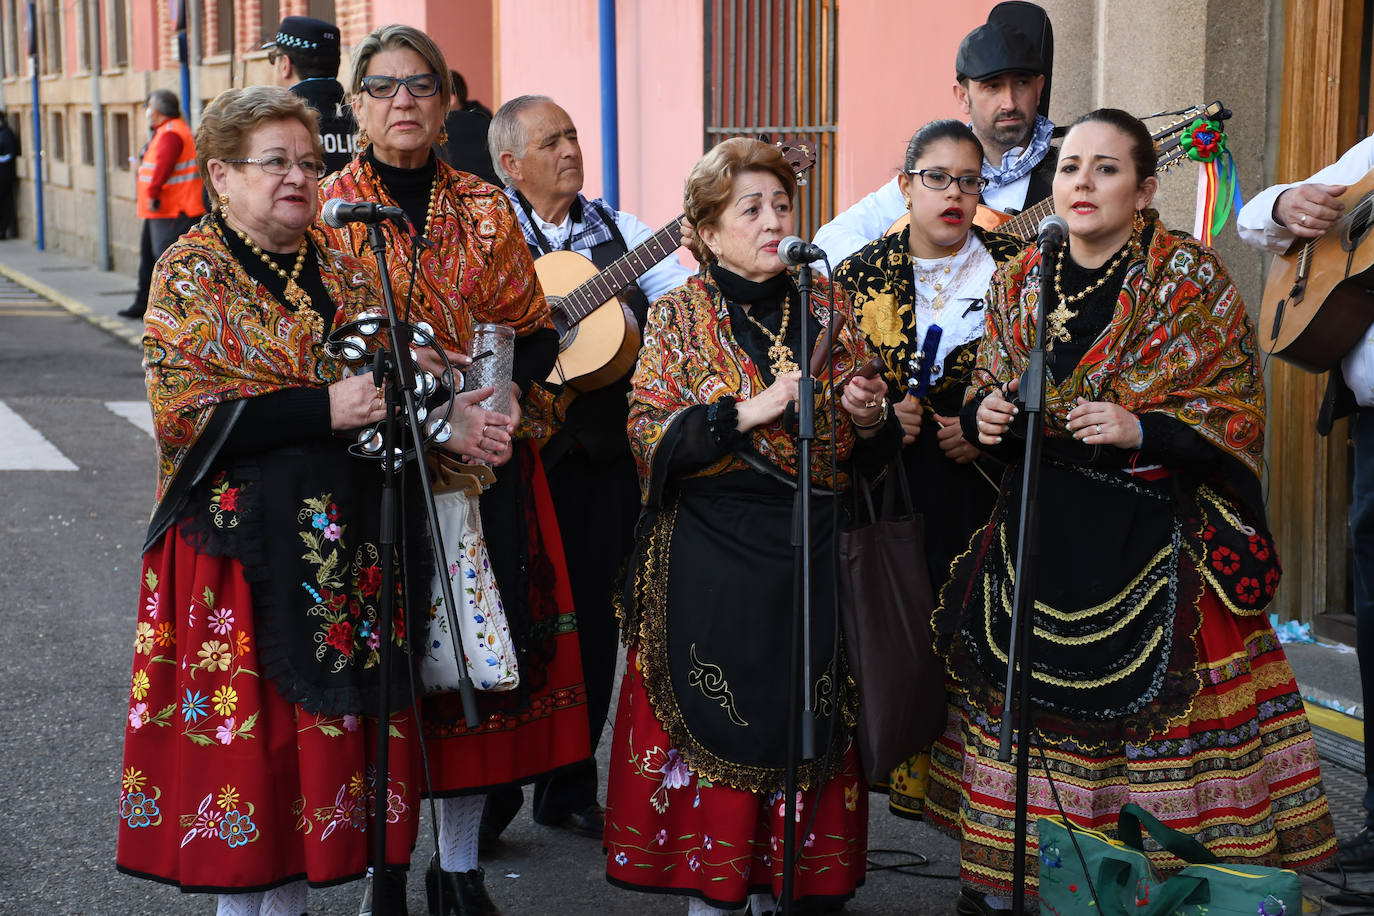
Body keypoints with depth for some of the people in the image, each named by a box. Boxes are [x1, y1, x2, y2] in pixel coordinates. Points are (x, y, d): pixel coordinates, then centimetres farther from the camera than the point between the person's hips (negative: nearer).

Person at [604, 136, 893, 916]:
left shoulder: (824, 304, 8)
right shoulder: (679, 315, -1)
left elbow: (872, 444, 14)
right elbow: (650, 437, -10)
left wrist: (867, 416, -9)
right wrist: (749, 412, -19)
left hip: (810, 554, 3)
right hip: (712, 557, -3)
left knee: (804, 713, 7)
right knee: (714, 715, 0)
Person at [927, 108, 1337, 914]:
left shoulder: (1193, 279, -4)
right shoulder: (1023, 279, 9)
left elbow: (1238, 413, -6)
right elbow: (987, 397, 19)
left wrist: (1140, 430, -19)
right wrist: (985, 414, -4)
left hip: (1151, 541, -4)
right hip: (1037, 537, 4)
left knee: (1148, 717, -6)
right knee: (1023, 711, 6)